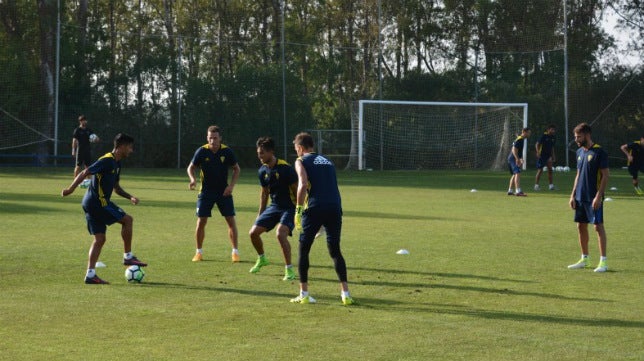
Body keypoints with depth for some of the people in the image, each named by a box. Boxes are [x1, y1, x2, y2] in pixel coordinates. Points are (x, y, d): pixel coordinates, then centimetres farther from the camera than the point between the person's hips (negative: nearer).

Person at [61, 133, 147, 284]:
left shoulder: (116, 163, 17)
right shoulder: (107, 161, -14)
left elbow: (116, 187, 25)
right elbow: (85, 173, -19)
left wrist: (130, 197, 12)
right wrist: (71, 189, -23)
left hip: (91, 203, 10)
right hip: (98, 202, -10)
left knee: (100, 239, 7)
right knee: (127, 219, -5)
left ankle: (90, 274, 4)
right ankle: (128, 257, 2)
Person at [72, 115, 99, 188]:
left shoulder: (89, 130, 12)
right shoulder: (77, 130, -2)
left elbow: (97, 139, 14)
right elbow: (74, 141, -7)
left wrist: (96, 139, -11)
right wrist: (73, 150, -15)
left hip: (88, 150, 5)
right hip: (80, 151, -5)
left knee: (87, 166, 5)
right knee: (78, 166, -3)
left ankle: (87, 181, 9)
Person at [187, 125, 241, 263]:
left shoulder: (227, 151, -10)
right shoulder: (202, 151, -11)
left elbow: (236, 169, 3)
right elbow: (191, 167, 1)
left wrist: (231, 185, -9)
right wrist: (192, 179, -20)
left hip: (224, 191, 0)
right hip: (206, 191, 0)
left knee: (231, 220, -4)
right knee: (201, 221, -3)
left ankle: (235, 252, 6)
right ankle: (199, 252, 11)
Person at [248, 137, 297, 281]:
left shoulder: (285, 169, -21)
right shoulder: (263, 171, 1)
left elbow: (296, 190, -15)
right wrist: (261, 213, 17)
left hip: (289, 207, -7)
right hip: (274, 206, 7)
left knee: (280, 233, -29)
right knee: (253, 232, 2)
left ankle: (289, 270, -18)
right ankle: (262, 259, 31)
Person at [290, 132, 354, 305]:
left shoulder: (301, 161, 7)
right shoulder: (327, 161, 25)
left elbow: (303, 184, -10)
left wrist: (298, 210, -8)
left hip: (314, 208, -5)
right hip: (335, 207, 5)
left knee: (303, 250, 10)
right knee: (335, 251, 13)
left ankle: (304, 294, 8)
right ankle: (345, 293, 4)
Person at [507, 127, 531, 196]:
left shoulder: (522, 139, 17)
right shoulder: (519, 140, -15)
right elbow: (514, 150, -23)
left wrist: (521, 159, 32)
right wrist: (517, 159, -29)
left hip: (512, 159, 11)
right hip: (513, 159, -11)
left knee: (515, 174, 20)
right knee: (517, 173, -20)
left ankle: (510, 191, 28)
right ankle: (518, 191, -31)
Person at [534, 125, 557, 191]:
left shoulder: (552, 137, 10)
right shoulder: (544, 136, -10)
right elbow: (537, 144, -13)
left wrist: (553, 156, 18)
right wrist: (538, 152, -26)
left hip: (548, 156, 7)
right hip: (541, 156, -7)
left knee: (550, 170, 4)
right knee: (540, 170, -4)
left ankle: (551, 185, 9)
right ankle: (536, 185, 2)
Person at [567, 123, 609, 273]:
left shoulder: (599, 152, -11)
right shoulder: (580, 152, 11)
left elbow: (605, 176, -13)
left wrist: (598, 196, -18)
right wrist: (573, 195, 13)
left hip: (594, 197, -8)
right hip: (580, 197, 8)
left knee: (598, 226, -5)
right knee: (581, 226, 10)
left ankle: (603, 262, -2)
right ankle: (584, 259, 21)